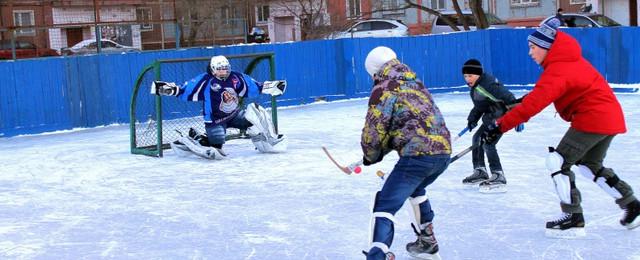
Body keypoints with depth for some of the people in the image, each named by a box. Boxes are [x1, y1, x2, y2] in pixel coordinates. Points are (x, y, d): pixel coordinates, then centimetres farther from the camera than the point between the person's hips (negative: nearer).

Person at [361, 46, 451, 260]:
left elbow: (374, 128, -4)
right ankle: (427, 242, 42)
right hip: (443, 150, 9)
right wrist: (381, 150, 26)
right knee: (415, 189, 35)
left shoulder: (383, 89, -3)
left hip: (418, 155, -9)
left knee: (385, 206, -7)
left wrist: (371, 155, 16)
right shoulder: (415, 83, 22)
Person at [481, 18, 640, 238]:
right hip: (611, 118, 10)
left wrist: (500, 126, -29)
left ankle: (573, 219, -3)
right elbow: (543, 93, 23)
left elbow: (534, 104, -28)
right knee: (590, 165, 24)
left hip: (592, 119, -10)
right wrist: (524, 100, 11)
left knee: (558, 162, -6)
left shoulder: (558, 70, -19)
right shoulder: (569, 60, 12)